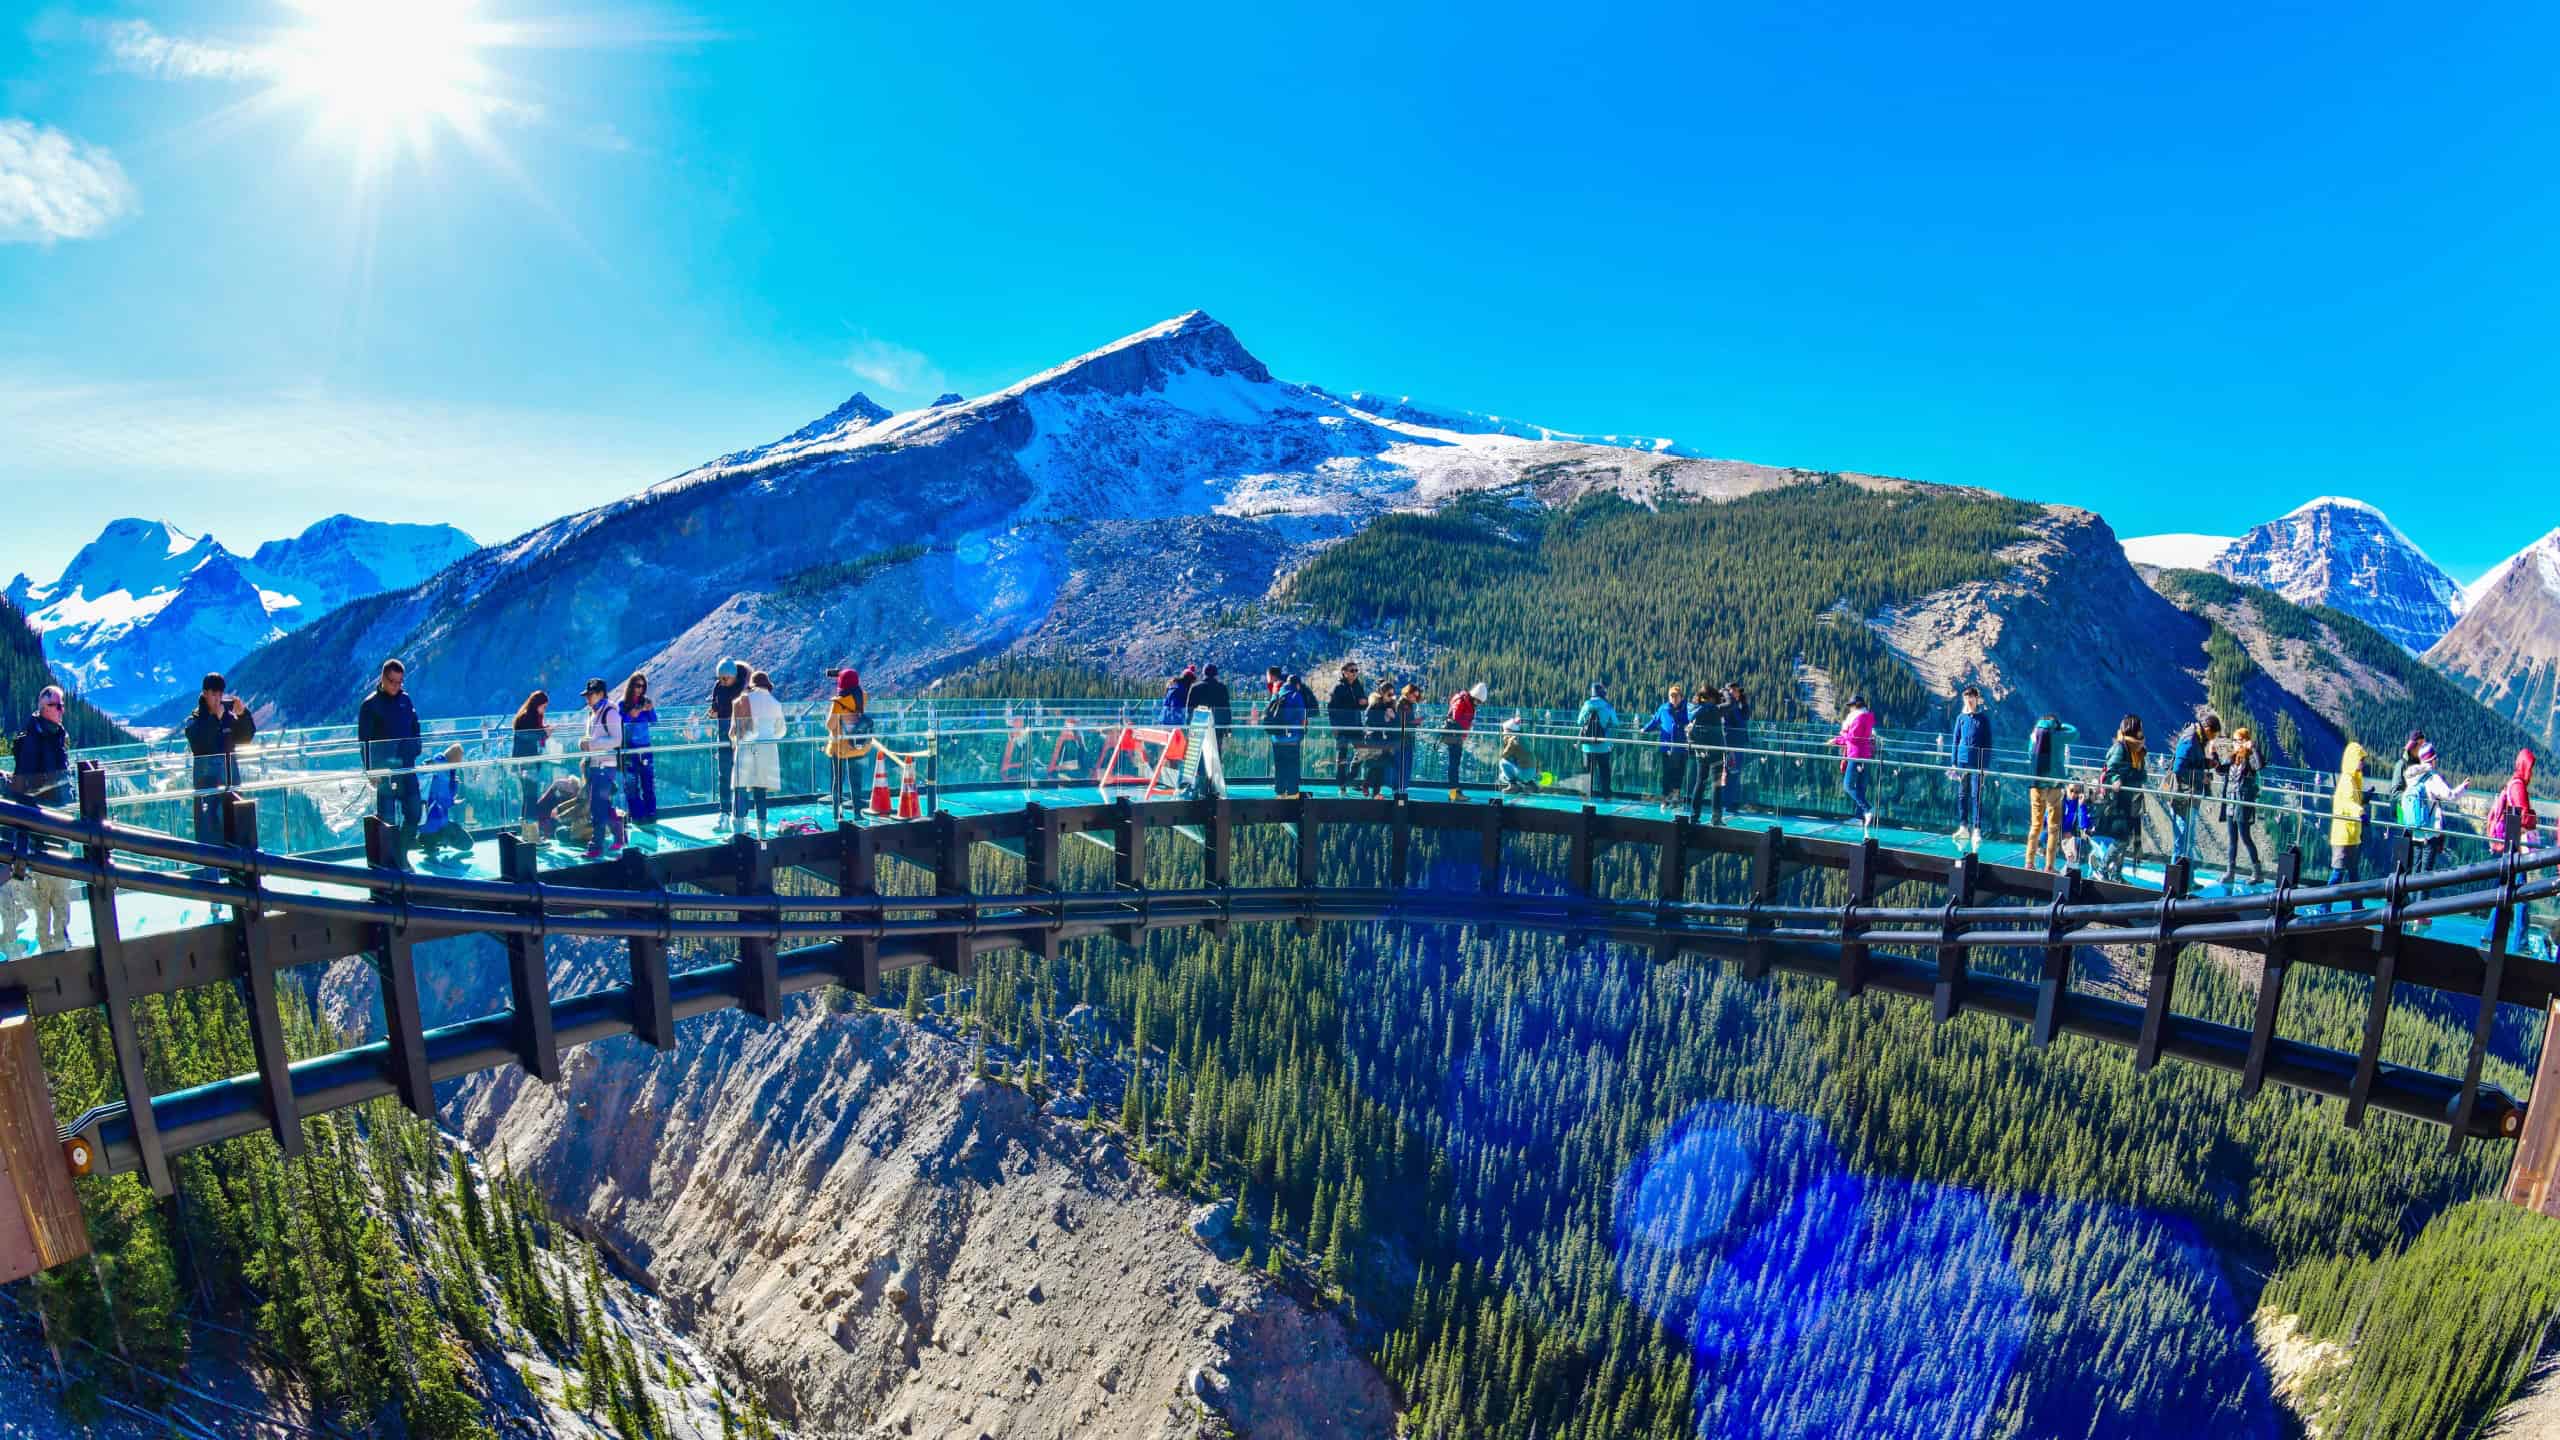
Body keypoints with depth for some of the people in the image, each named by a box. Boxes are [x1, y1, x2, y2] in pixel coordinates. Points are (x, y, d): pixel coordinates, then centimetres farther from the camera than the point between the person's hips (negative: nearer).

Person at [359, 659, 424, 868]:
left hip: (407, 766, 4)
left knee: (414, 813, 2)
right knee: (386, 817, 1)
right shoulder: (370, 705, -4)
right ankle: (389, 859, 9)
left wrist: (415, 754, 7)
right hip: (384, 768, -4)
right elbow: (364, 740, -6)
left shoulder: (406, 700, 8)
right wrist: (371, 770, -10)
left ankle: (402, 855, 16)